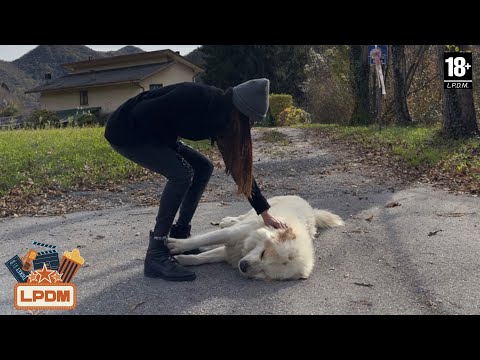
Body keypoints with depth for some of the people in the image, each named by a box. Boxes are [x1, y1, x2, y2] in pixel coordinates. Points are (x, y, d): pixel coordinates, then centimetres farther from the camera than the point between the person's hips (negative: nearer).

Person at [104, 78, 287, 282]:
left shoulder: (221, 117, -6)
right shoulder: (195, 98, -31)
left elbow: (239, 166, -3)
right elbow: (142, 113, -29)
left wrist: (264, 212, -3)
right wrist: (170, 139, -13)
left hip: (150, 133, 8)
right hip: (125, 131, -8)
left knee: (203, 167, 2)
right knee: (181, 173, -24)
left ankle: (180, 236, 10)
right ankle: (156, 257, -19)